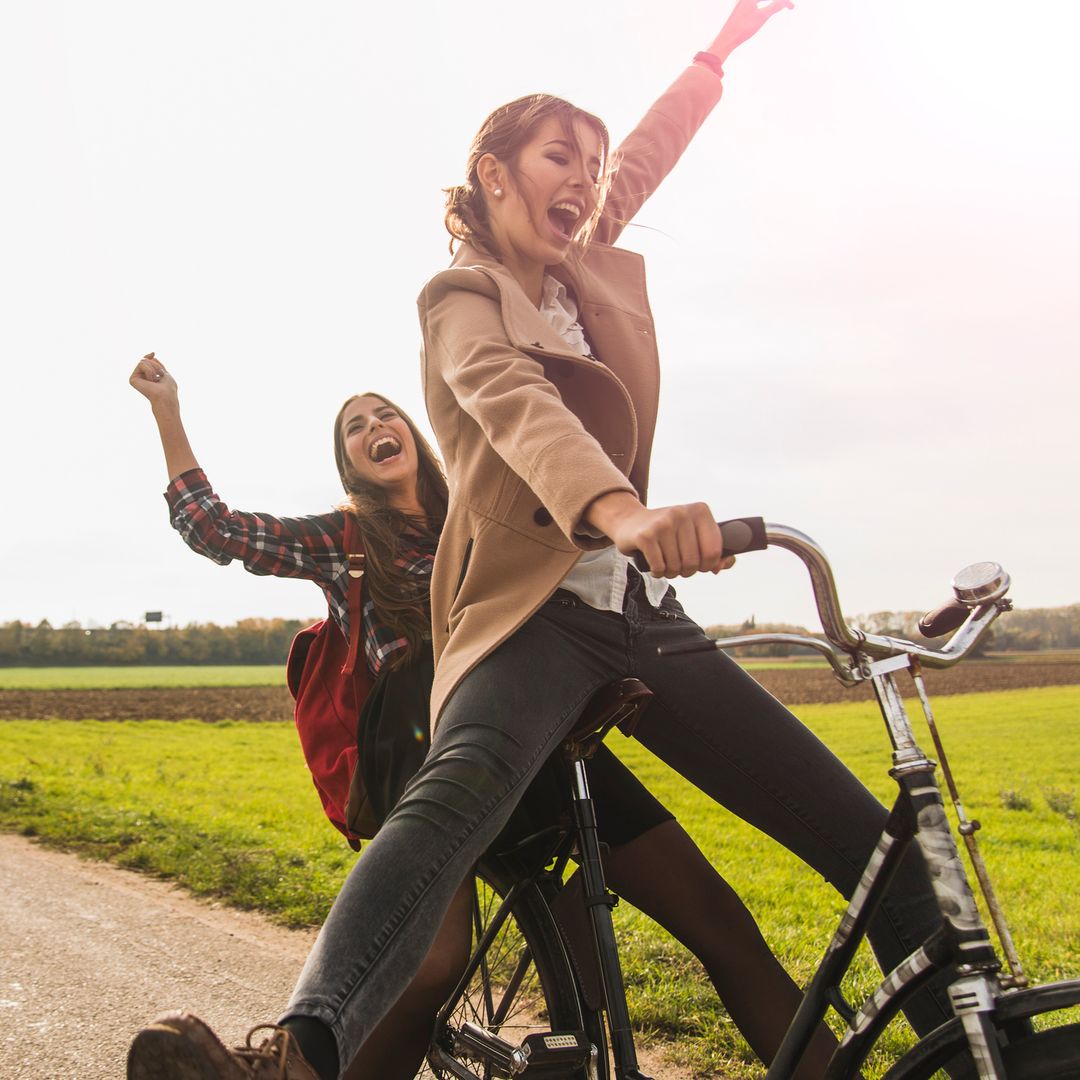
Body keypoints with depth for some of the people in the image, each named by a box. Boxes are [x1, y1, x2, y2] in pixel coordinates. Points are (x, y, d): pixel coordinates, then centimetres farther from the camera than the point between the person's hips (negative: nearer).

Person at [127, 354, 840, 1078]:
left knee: (719, 920, -13)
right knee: (433, 959, -33)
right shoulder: (339, 539, 22)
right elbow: (211, 527, 16)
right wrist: (167, 407, 12)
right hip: (422, 739, -3)